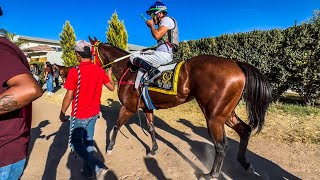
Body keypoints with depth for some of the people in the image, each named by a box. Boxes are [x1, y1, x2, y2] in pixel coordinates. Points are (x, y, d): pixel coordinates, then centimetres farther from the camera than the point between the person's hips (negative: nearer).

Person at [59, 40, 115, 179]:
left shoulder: (74, 72, -19)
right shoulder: (100, 70, -4)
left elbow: (69, 96, -17)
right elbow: (112, 87, 6)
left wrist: (62, 113, -2)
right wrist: (109, 76, 24)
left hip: (79, 115, -5)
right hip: (94, 113, 5)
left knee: (76, 143, 12)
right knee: (88, 140, 20)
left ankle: (97, 166, 0)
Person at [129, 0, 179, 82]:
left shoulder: (167, 19, -3)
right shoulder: (163, 23, 26)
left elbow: (157, 35, -17)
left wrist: (151, 25, 1)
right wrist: (152, 27, 18)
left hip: (164, 54, -10)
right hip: (164, 54, 10)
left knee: (133, 57, -13)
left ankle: (152, 71, -29)